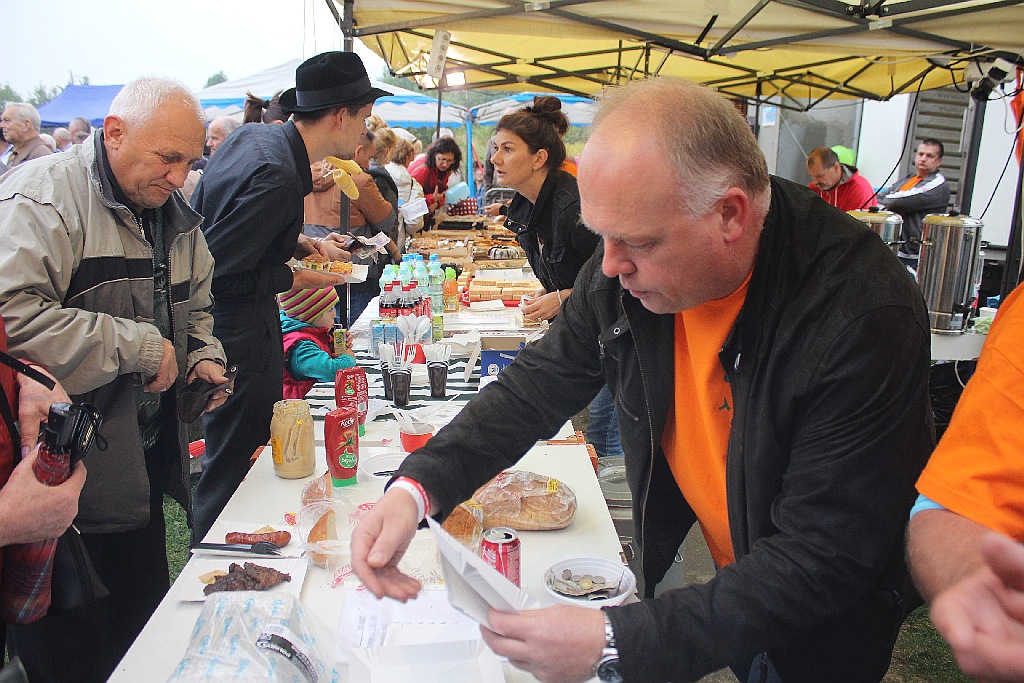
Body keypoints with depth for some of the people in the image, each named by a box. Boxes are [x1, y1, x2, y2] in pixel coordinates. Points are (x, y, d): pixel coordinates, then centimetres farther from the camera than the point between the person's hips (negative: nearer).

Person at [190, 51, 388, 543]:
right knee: (235, 464, 6)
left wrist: (299, 243, 6)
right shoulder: (276, 176, -27)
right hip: (240, 337, -10)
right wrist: (294, 277, -14)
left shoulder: (253, 136, 3)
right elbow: (218, 274, -26)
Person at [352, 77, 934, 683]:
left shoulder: (867, 315, -35)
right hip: (694, 570, 4)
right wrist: (418, 486, -22)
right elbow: (542, 383, -6)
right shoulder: (626, 267, -17)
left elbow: (825, 564, -33)